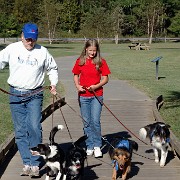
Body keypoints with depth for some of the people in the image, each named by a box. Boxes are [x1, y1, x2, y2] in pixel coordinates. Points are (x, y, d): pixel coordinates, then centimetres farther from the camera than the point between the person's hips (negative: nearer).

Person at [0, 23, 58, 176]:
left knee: (35, 128, -12)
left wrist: (54, 84, 5)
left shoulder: (43, 51, 5)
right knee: (20, 131, 1)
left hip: (35, 95, -1)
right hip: (16, 94, 1)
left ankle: (35, 164, -6)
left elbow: (52, 68, 18)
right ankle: (27, 163, 8)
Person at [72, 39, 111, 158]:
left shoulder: (101, 62, -2)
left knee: (95, 121, -8)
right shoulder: (80, 61, 3)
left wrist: (96, 86, -15)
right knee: (87, 122, 7)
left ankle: (97, 146, 3)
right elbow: (76, 75, 13)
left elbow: (105, 79, 1)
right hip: (83, 96, 2)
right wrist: (78, 86, -5)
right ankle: (89, 146, 16)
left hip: (97, 95, -2)